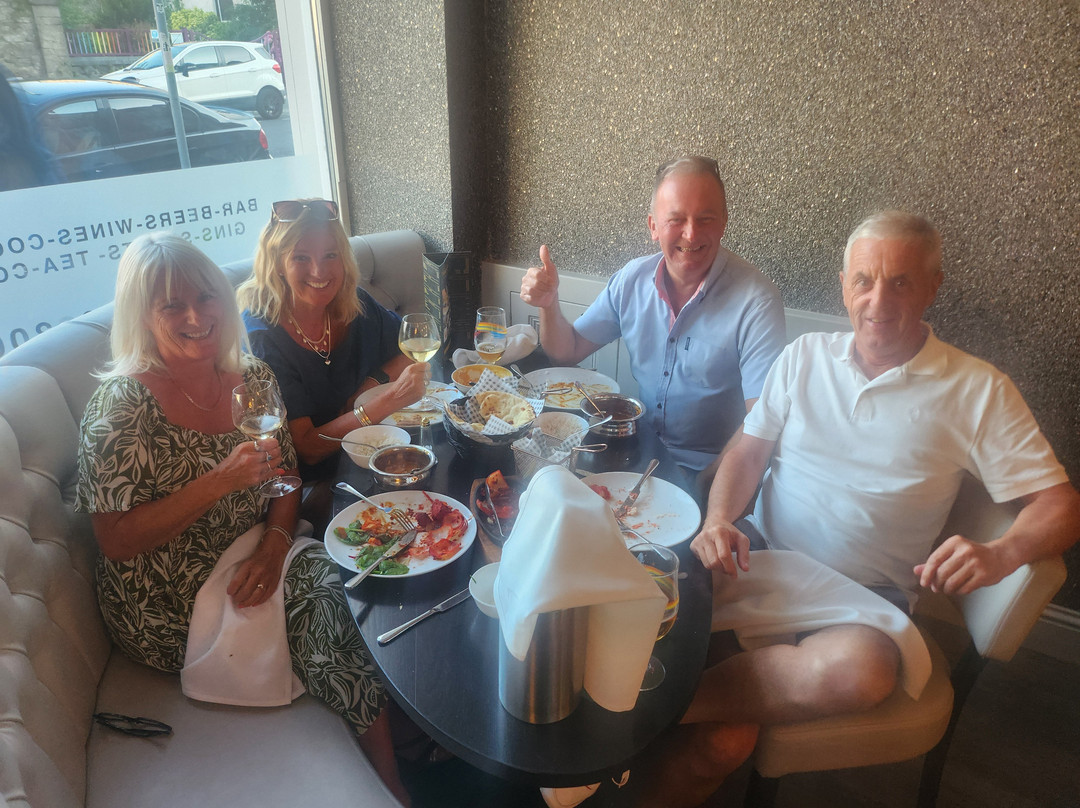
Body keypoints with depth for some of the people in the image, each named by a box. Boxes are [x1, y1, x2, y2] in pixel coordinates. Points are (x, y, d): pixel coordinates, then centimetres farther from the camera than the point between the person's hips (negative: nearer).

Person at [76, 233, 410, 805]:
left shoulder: (252, 378, 1)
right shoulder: (122, 405, -16)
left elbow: (285, 478, 8)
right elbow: (116, 542, -17)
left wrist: (275, 543, -12)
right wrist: (220, 482, -27)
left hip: (254, 566, 5)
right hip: (170, 609, -5)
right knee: (331, 607, -20)